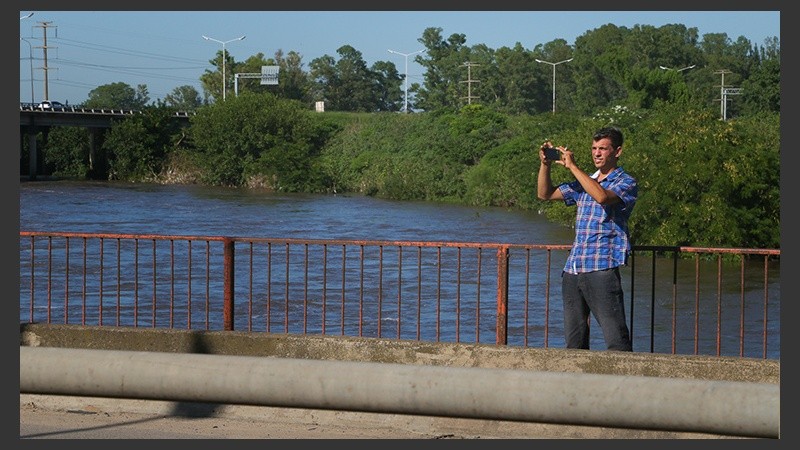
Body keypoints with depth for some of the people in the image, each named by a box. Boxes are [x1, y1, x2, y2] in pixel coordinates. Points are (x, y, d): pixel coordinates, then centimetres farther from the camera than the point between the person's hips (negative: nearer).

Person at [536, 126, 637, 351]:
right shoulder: (585, 182, 20)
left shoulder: (626, 182, 0)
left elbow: (602, 197, -21)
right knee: (574, 340, 9)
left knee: (615, 338, -11)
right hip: (573, 268, 7)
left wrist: (572, 166, -15)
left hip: (602, 268, -7)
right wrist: (545, 164, 7)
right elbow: (545, 194, 23)